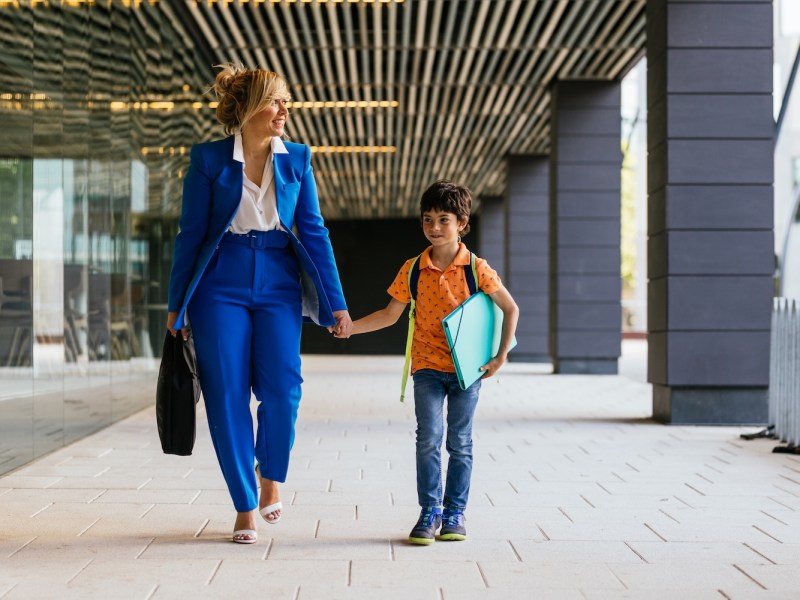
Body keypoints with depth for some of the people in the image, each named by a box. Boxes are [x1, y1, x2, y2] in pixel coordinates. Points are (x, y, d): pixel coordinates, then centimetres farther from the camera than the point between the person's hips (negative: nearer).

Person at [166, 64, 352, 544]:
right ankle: (246, 506, 11)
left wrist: (336, 303, 3)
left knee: (282, 391, -12)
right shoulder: (209, 159, -2)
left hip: (279, 286, 1)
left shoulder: (297, 159, 4)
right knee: (228, 396, -2)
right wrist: (176, 305, 4)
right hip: (221, 288, -1)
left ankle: (272, 478, 16)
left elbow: (314, 232, 6)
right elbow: (190, 233, 3)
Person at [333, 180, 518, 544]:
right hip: (427, 366, 1)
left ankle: (455, 512, 16)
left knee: (460, 443, 6)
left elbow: (510, 309, 2)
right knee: (428, 439, -8)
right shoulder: (413, 270, 0)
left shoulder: (476, 269, -6)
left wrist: (501, 356, -2)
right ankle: (429, 511, 0)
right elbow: (390, 314, 7)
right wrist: (350, 327, -5)